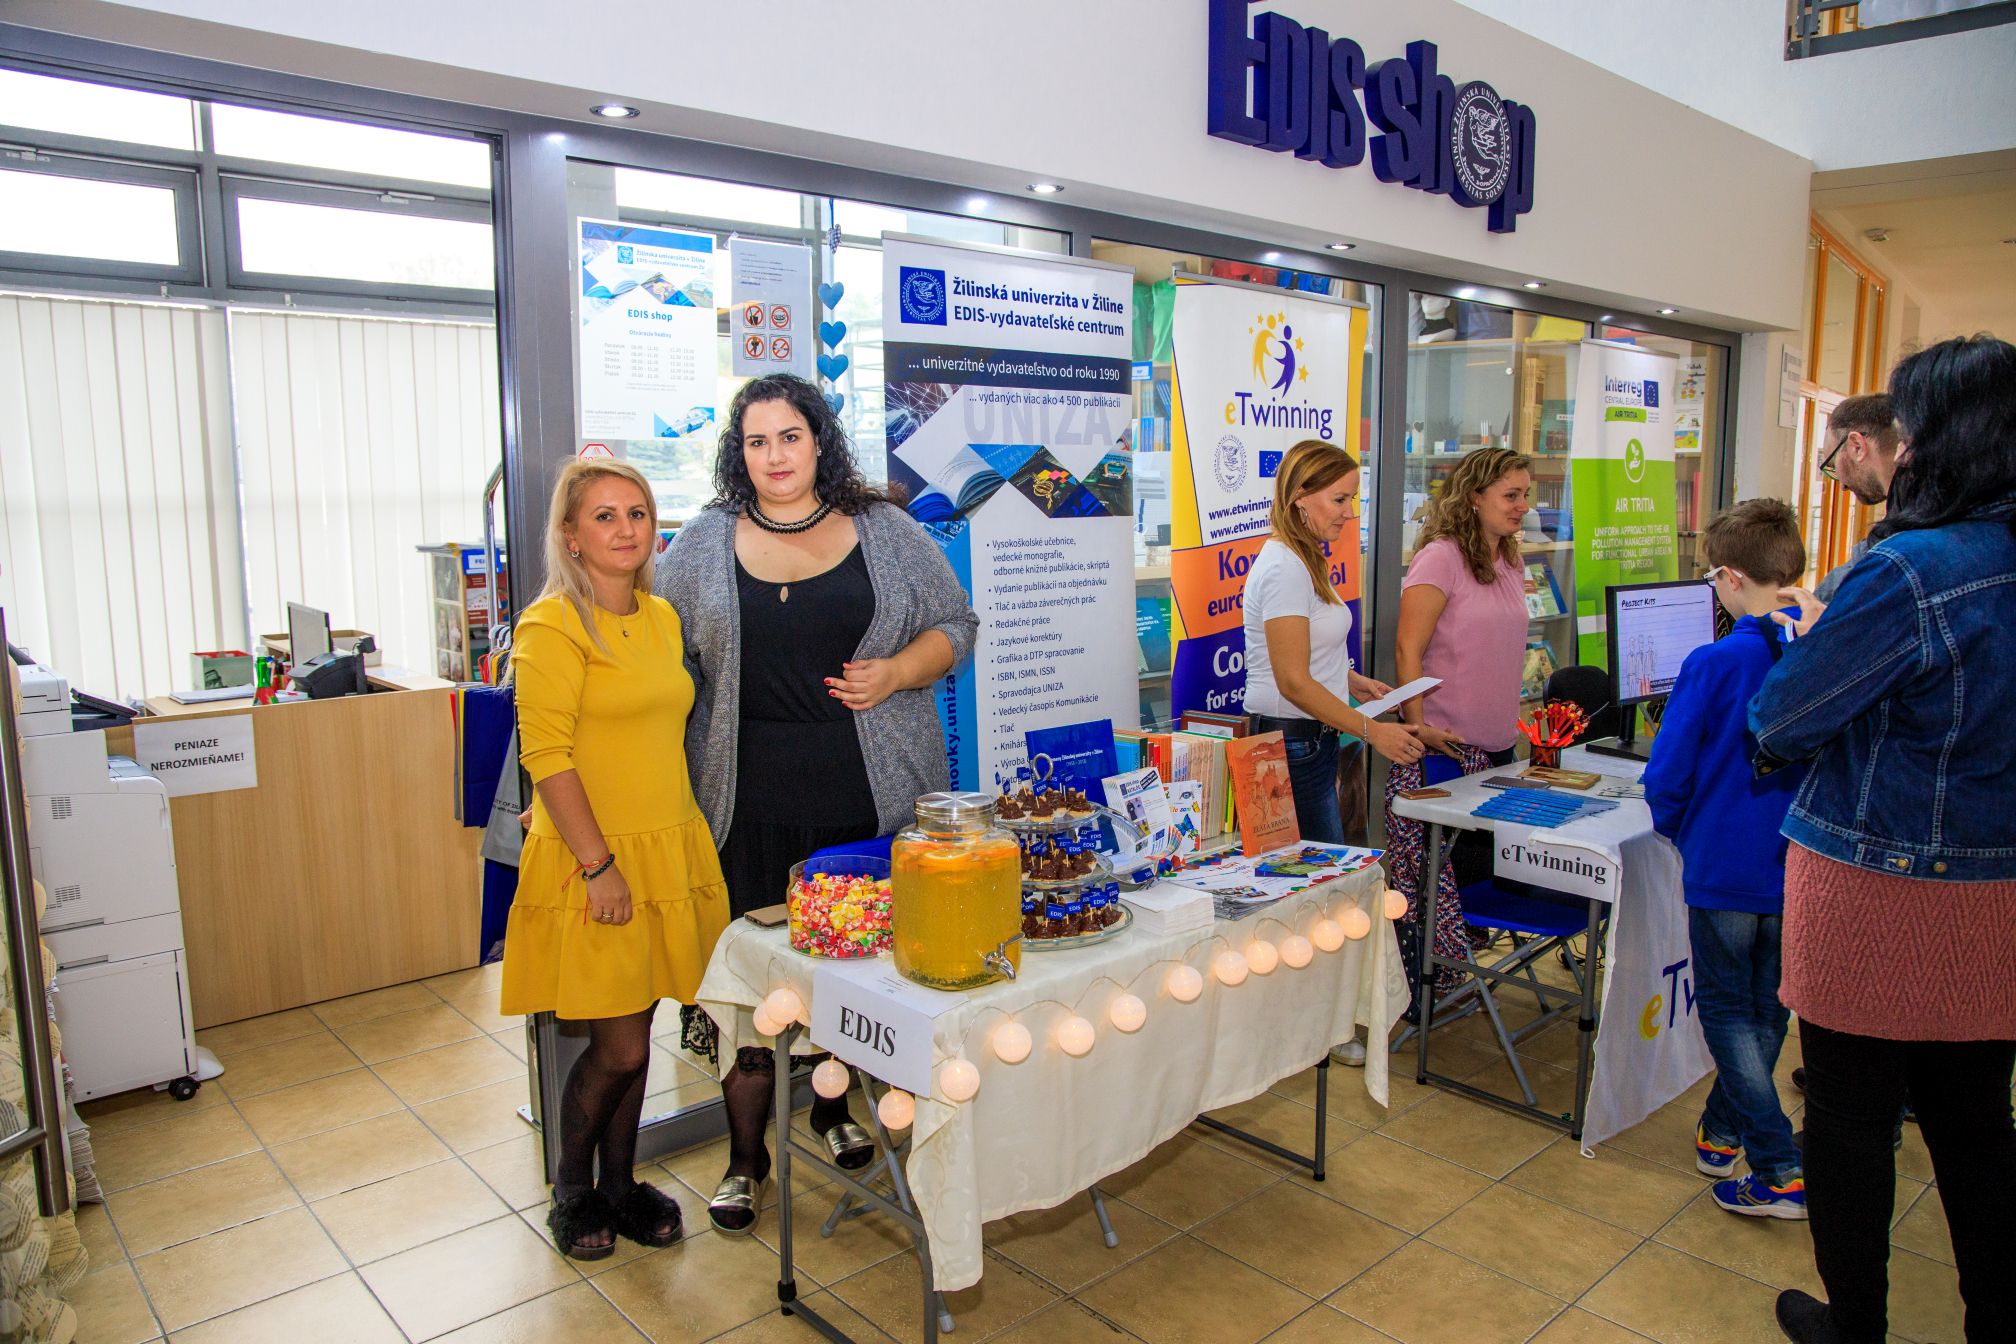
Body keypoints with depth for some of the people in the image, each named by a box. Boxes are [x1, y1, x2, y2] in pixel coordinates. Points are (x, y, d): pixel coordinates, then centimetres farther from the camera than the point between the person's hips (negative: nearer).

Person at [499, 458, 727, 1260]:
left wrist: (676, 834, 15)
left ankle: (619, 1184, 32)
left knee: (634, 1034, 15)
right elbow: (546, 756, -17)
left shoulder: (662, 617, 11)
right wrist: (599, 864, -19)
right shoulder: (552, 625, -12)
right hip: (593, 861, -7)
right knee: (617, 1045, 0)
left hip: (669, 849, 7)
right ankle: (572, 1192, 26)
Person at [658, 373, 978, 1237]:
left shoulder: (886, 534, 6)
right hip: (753, 803, 0)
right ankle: (746, 1158, 20)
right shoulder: (702, 546, 6)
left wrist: (895, 673, -9)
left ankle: (834, 1108, 36)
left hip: (872, 797, 1)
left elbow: (955, 626, 9)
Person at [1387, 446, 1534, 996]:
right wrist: (1418, 725, -22)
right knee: (1427, 866, -4)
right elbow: (1408, 651, -15)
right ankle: (1416, 986, 7)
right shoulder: (1439, 558, -10)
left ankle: (1450, 971, 24)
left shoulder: (1510, 563, 15)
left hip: (1494, 744, 8)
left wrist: (1513, 715, 20)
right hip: (1442, 743, -8)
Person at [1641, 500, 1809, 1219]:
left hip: (1725, 866, -5)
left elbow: (1666, 775, -13)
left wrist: (1679, 832, 6)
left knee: (1727, 1011, 9)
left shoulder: (1714, 664, -17)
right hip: (1804, 868, 5)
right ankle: (1723, 1132, 34)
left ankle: (1781, 1172, 5)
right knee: (1767, 1008, 19)